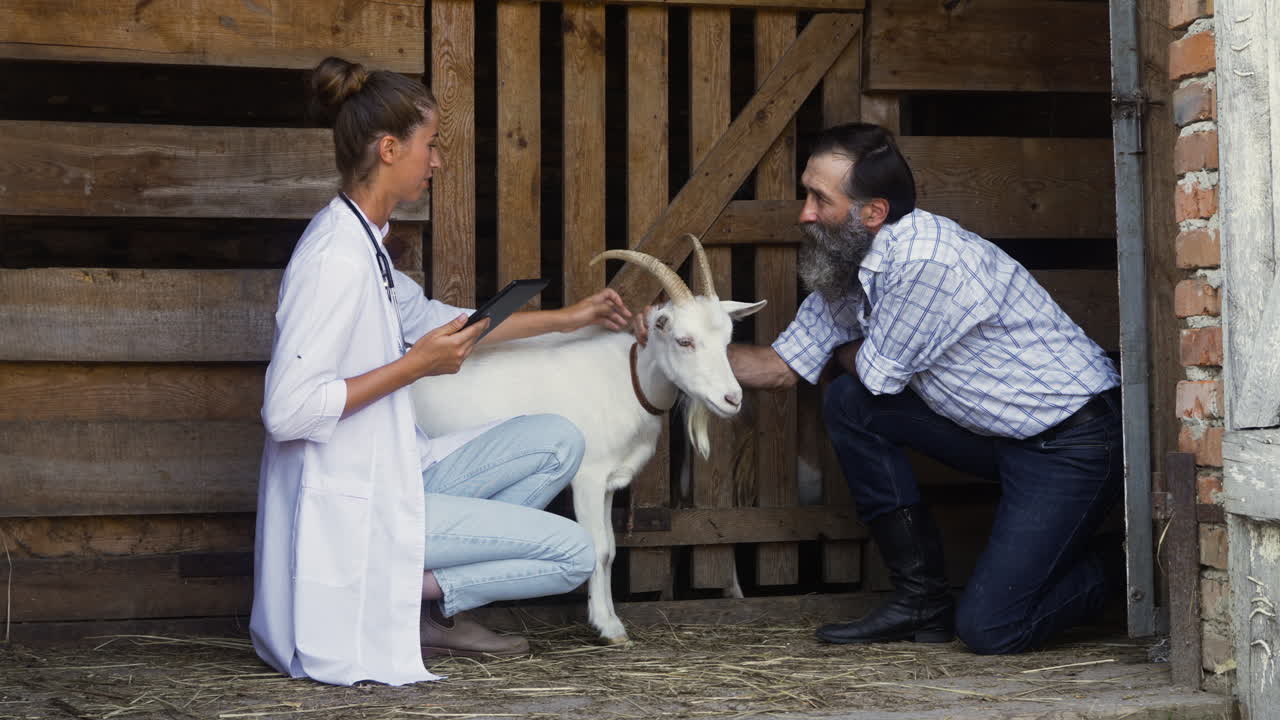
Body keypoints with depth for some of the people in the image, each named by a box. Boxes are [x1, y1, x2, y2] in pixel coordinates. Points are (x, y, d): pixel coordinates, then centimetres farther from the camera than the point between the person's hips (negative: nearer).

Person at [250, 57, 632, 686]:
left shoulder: (362, 242, 10)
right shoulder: (335, 259, -22)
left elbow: (429, 317, 28)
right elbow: (286, 410, -26)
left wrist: (564, 319, 31)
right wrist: (415, 366, -21)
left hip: (393, 478, 10)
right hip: (354, 507, -10)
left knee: (558, 441, 7)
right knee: (571, 553, -8)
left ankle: (429, 595, 4)